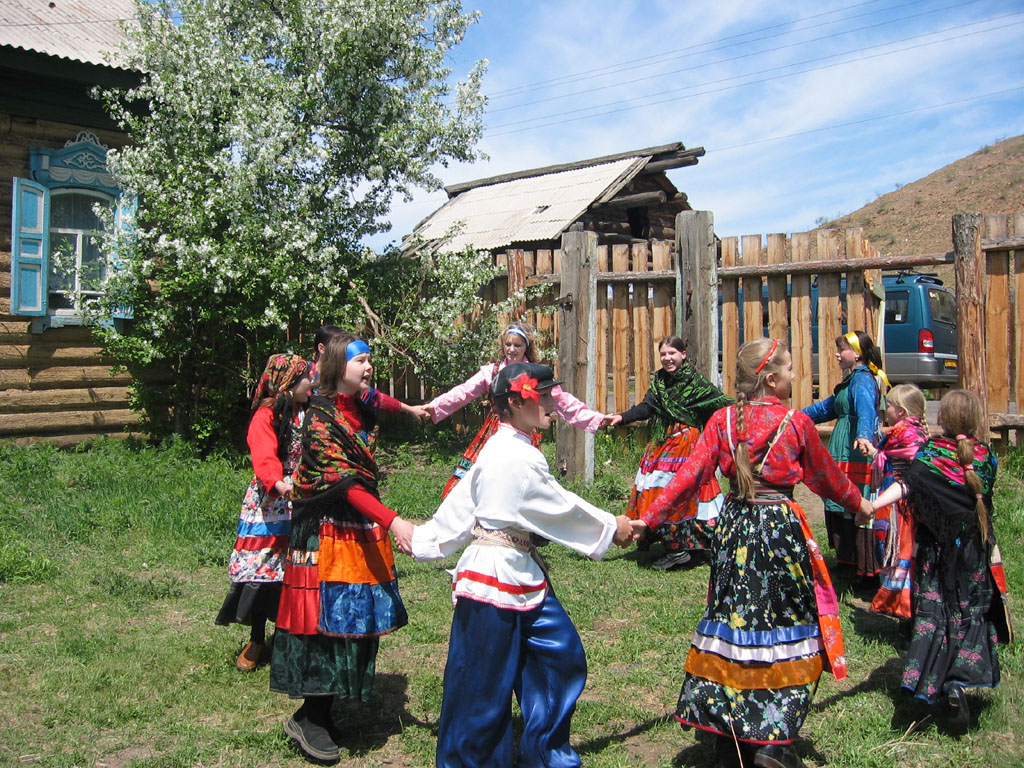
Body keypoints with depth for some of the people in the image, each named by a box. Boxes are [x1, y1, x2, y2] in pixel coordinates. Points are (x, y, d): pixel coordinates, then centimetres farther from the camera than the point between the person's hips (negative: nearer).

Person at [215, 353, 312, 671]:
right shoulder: (266, 416, -9)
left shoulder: (307, 414, 11)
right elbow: (264, 457, -24)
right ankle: (256, 641, 13)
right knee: (262, 566, -2)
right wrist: (278, 483, -40)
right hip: (269, 502, -5)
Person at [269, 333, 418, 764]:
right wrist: (392, 522, -33)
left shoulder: (362, 404, 6)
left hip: (363, 528, 8)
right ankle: (309, 719, 7)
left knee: (360, 616, 8)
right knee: (330, 615, -8)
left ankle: (322, 712, 19)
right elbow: (344, 482, -25)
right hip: (329, 530, -8)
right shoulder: (321, 417, -16)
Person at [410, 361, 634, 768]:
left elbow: (460, 503, 14)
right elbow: (561, 507, -12)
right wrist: (612, 527, 1)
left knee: (560, 654, 15)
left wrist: (423, 538, 22)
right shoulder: (520, 458, -21)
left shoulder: (498, 449, 9)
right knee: (485, 679, 3)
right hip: (497, 575, -10)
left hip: (522, 574, 10)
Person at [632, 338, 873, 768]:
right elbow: (827, 477, 7)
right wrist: (860, 505, 25)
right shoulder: (795, 422, -7)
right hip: (780, 527, -4)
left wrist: (649, 519, -3)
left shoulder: (722, 420, -1)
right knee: (785, 625, 8)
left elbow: (690, 475, -7)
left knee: (731, 618, 11)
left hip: (733, 526, 4)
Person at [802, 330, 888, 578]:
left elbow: (866, 409, -32)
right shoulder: (851, 380, 20)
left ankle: (869, 572, -3)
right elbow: (828, 407, 34)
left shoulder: (862, 379, -12)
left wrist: (864, 435, -49)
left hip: (856, 456, -10)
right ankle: (849, 560, 24)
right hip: (844, 455, 10)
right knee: (840, 509, 14)